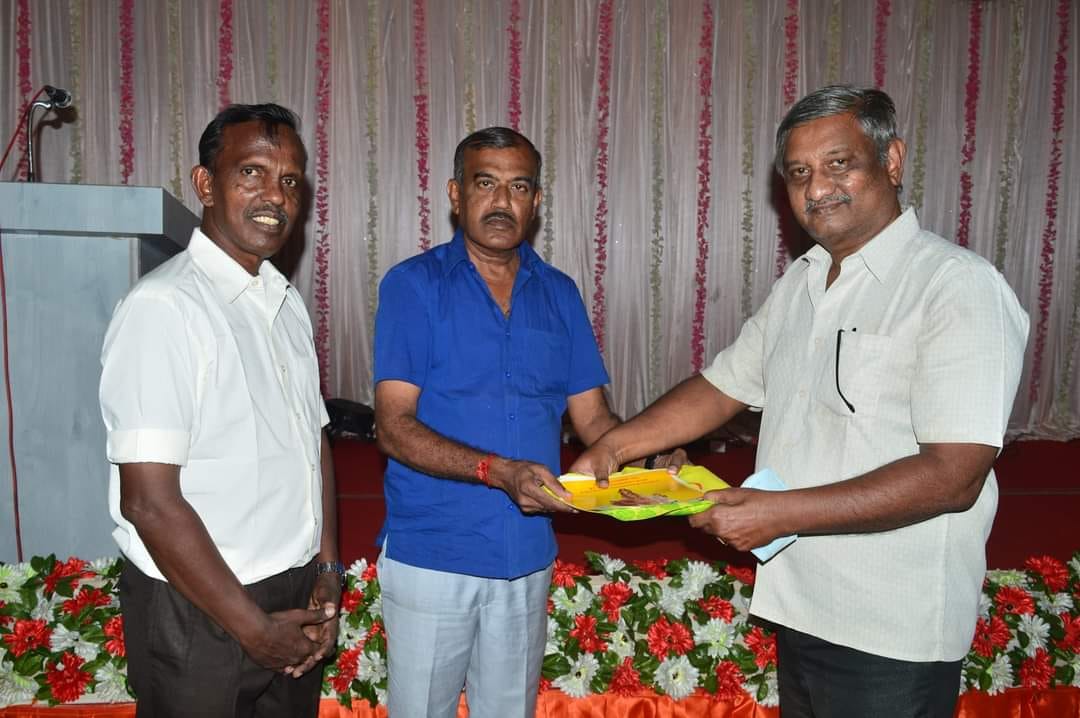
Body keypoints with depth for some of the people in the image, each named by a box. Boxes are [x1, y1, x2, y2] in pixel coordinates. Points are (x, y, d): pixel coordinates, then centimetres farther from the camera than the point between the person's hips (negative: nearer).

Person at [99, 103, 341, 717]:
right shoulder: (162, 308, -18)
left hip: (296, 598, 7)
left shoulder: (288, 303, 6)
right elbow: (149, 501, -20)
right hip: (200, 612, -7)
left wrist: (327, 573, 2)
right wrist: (256, 628, -14)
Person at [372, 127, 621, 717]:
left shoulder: (559, 293, 6)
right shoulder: (413, 285, -6)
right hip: (431, 555, -3)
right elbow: (394, 426, -13)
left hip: (527, 557, 4)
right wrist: (498, 471, -27)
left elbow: (592, 417, 6)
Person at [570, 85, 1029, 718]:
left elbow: (953, 477, -23)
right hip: (801, 610, 7)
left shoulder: (960, 286, -16)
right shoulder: (800, 283, 9)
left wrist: (780, 512, -26)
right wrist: (615, 446, 1)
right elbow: (724, 386, 14)